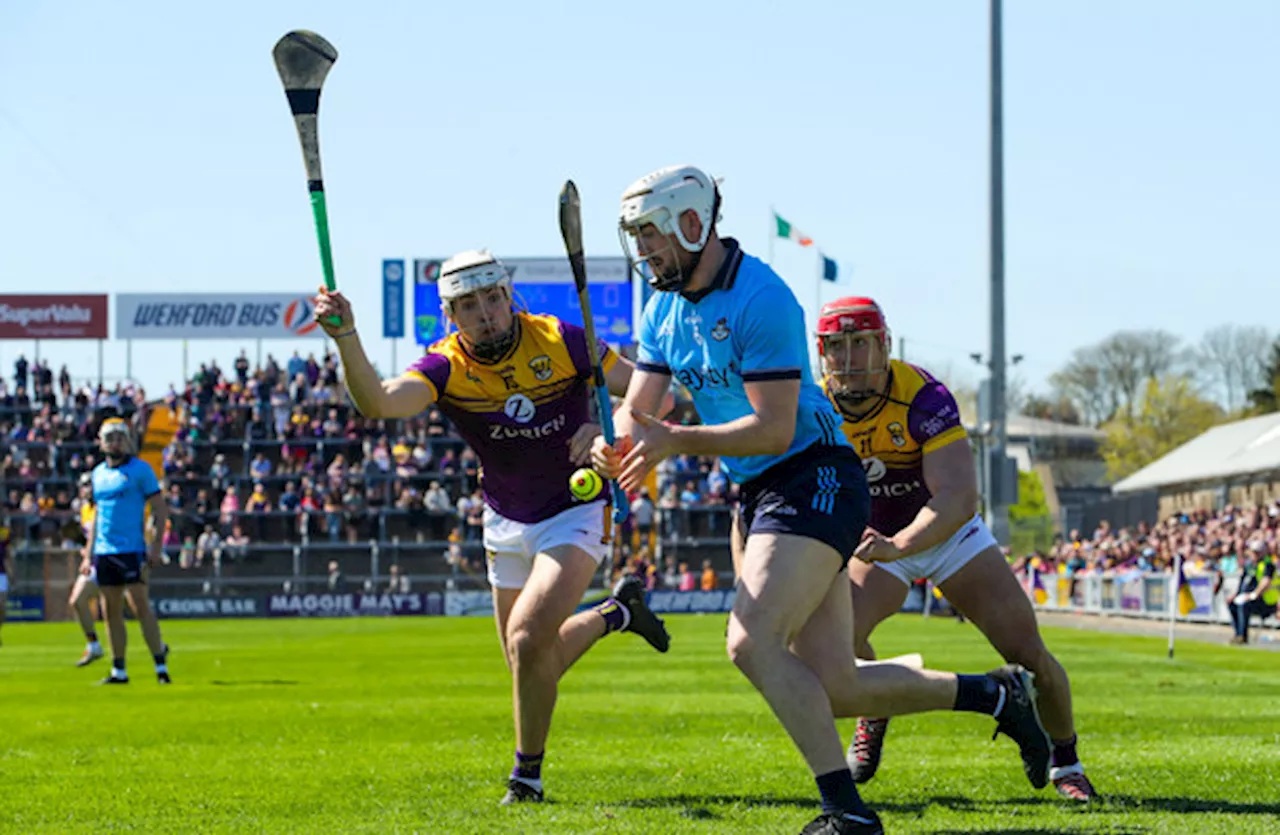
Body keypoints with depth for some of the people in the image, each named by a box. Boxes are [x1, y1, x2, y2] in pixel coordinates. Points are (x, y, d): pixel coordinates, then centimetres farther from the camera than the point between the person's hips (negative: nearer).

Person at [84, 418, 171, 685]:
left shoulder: (140, 469, -3)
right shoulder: (98, 473, 14)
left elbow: (160, 508, -4)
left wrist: (156, 544, -13)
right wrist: (89, 552, 17)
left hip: (132, 550, -6)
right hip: (104, 552, 6)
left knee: (141, 606, -10)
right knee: (111, 611, 6)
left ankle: (160, 665, -6)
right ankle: (118, 670, 11)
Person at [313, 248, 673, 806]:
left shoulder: (558, 341, -16)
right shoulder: (446, 367, -14)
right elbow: (379, 403, -35)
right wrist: (345, 337, -51)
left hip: (576, 513, -4)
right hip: (506, 525, 4)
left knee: (529, 637, -22)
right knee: (530, 663, 12)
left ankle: (527, 776, -4)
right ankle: (618, 611, 40)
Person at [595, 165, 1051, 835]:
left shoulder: (759, 298, -18)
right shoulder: (664, 308, 9)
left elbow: (775, 430, -22)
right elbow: (637, 410, 6)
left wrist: (676, 441, -25)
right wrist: (615, 444, -17)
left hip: (814, 481, -9)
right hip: (756, 495, 9)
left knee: (752, 642, -23)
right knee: (834, 688, 5)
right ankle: (994, 693, 22)